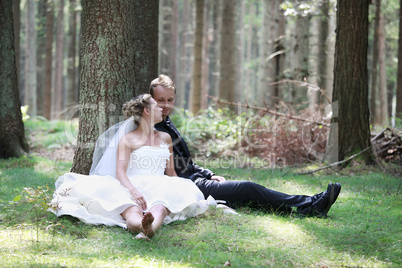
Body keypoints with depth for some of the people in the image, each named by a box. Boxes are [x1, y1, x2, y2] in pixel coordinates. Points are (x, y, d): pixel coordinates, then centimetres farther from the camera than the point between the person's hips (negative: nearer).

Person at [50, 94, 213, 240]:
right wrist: (133, 191, -25)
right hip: (132, 188, -3)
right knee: (133, 212, -41)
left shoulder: (165, 138, 28)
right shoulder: (128, 139, 10)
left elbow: (171, 173, 29)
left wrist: (181, 190, 6)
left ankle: (150, 228, -71)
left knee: (160, 209, -37)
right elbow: (120, 172, -4)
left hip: (158, 190, 3)